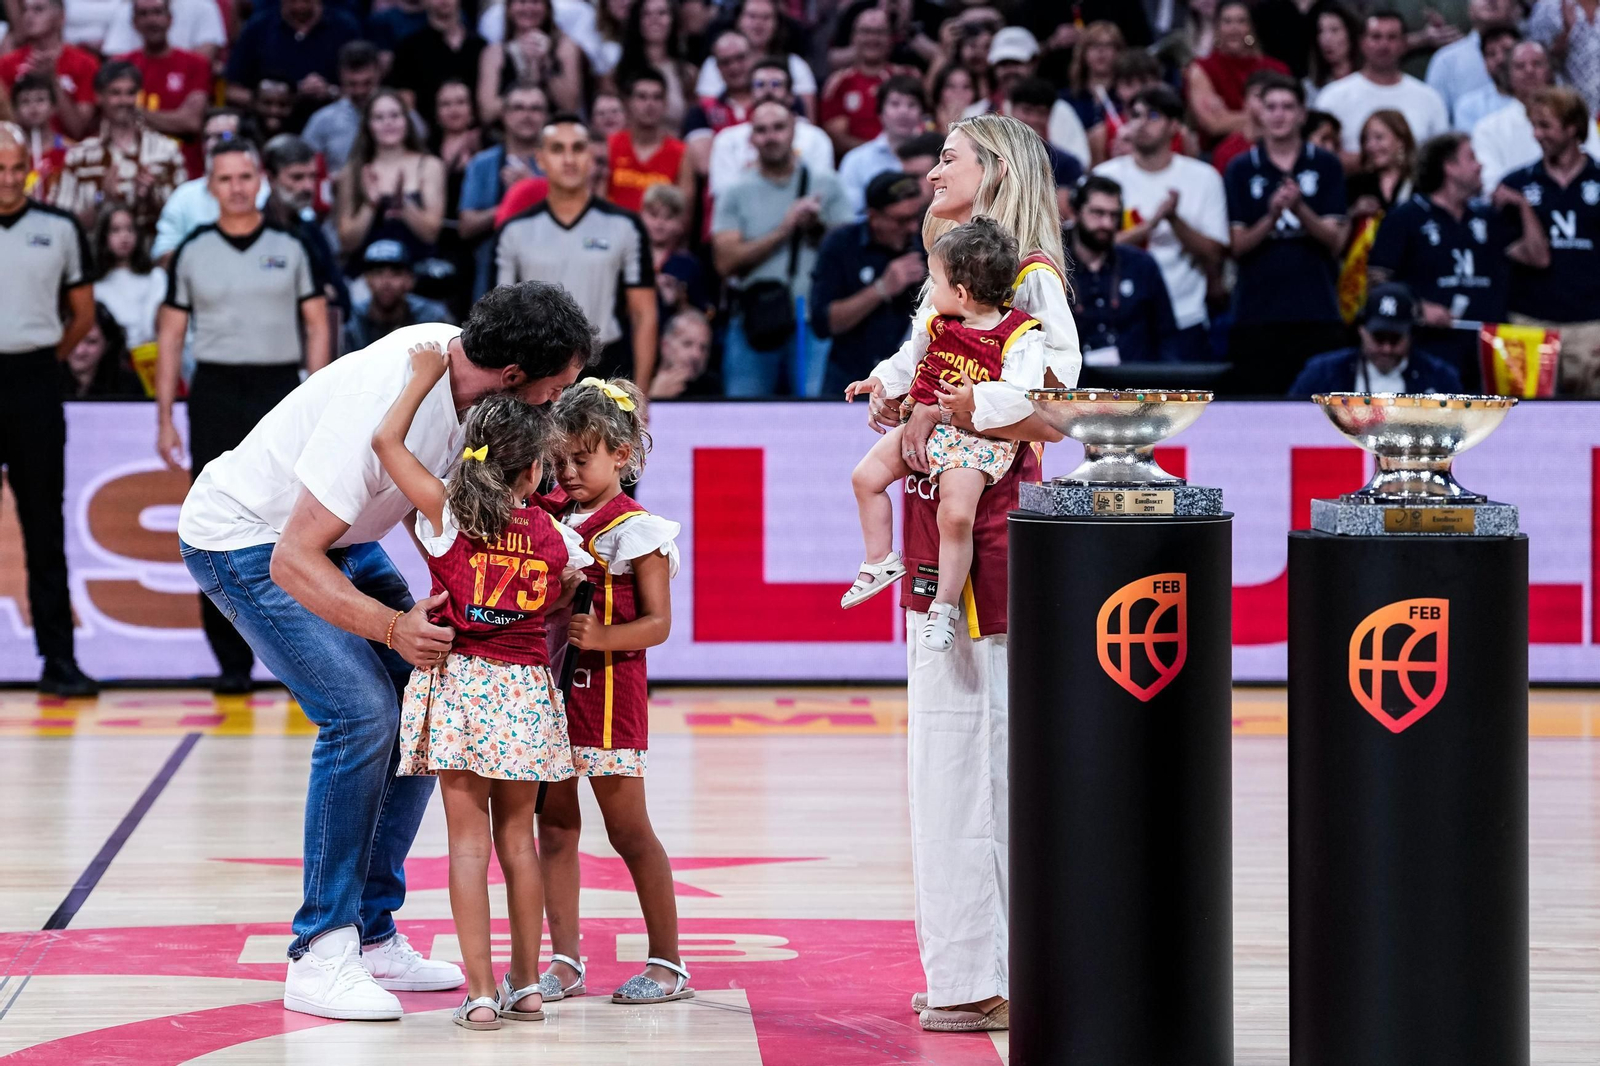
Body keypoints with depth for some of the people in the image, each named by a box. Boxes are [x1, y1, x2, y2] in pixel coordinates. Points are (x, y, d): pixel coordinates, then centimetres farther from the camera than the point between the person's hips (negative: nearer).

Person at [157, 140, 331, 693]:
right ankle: (232, 662, 6)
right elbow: (170, 336, 8)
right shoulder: (192, 252, 7)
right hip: (215, 393, 1)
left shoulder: (290, 247, 6)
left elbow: (317, 325, 6)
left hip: (279, 391, -1)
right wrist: (164, 419, 1)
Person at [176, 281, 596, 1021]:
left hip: (336, 535, 9)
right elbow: (293, 562, -35)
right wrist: (393, 627, -45)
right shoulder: (382, 402, -36)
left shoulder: (456, 359, -11)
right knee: (361, 712, -21)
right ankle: (320, 958, -14)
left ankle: (372, 936, 7)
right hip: (245, 539, -9)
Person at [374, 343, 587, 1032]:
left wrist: (426, 378, 2)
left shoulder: (449, 513, -6)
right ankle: (525, 984, 17)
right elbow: (560, 611, 12)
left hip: (459, 683, -2)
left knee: (468, 840, 0)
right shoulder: (555, 536, 0)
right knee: (517, 839, 13)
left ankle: (480, 992, -3)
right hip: (527, 690, 2)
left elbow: (386, 440, -8)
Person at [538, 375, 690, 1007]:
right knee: (554, 828, 6)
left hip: (609, 692, -7)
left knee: (628, 831, -1)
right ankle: (564, 961, 10)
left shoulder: (634, 529, -9)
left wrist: (599, 635, -27)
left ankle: (668, 962, 8)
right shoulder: (554, 521, 10)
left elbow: (657, 623, -12)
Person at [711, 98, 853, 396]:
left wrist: (817, 228, -12)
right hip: (753, 323, 1)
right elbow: (726, 262, -4)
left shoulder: (826, 186, 9)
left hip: (812, 323, -1)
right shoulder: (736, 196, 8)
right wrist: (784, 230, -8)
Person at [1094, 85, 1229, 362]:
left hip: (1184, 324, 0)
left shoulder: (1204, 178, 5)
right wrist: (1150, 225, -19)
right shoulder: (1105, 176, 4)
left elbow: (1212, 259, -1)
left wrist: (1174, 219, -16)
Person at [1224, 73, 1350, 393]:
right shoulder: (1241, 170, 7)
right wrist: (1271, 216, -18)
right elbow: (1237, 246, 0)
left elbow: (1335, 241, 0)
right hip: (1256, 314, 0)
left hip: (1316, 311, 0)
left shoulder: (1325, 166, 7)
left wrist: (1299, 208, -17)